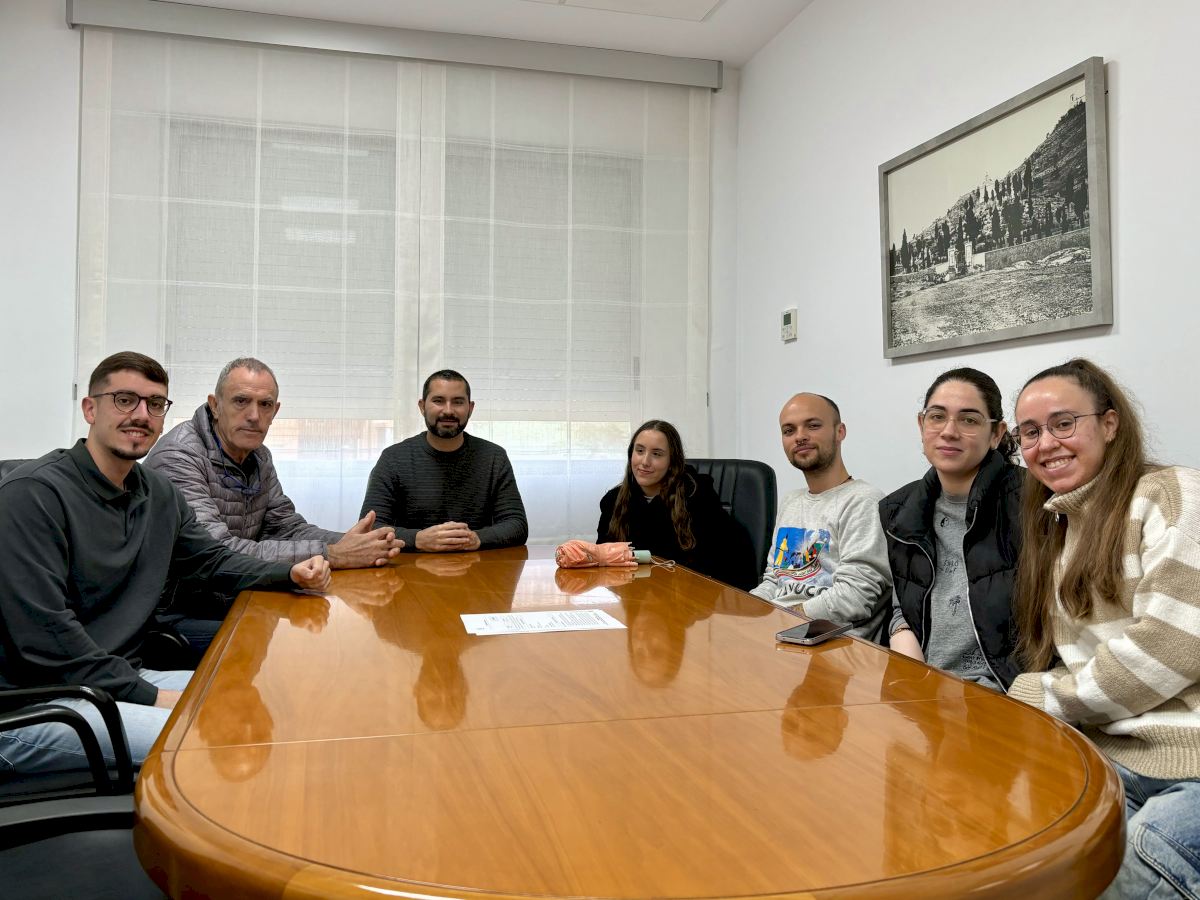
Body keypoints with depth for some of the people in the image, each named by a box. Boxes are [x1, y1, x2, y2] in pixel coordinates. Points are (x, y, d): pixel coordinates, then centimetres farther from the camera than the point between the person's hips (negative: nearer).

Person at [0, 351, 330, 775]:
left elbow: (213, 559, 19)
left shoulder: (158, 493, 9)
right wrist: (150, 696, -20)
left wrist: (291, 573, 0)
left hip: (121, 678, 8)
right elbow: (44, 635, -22)